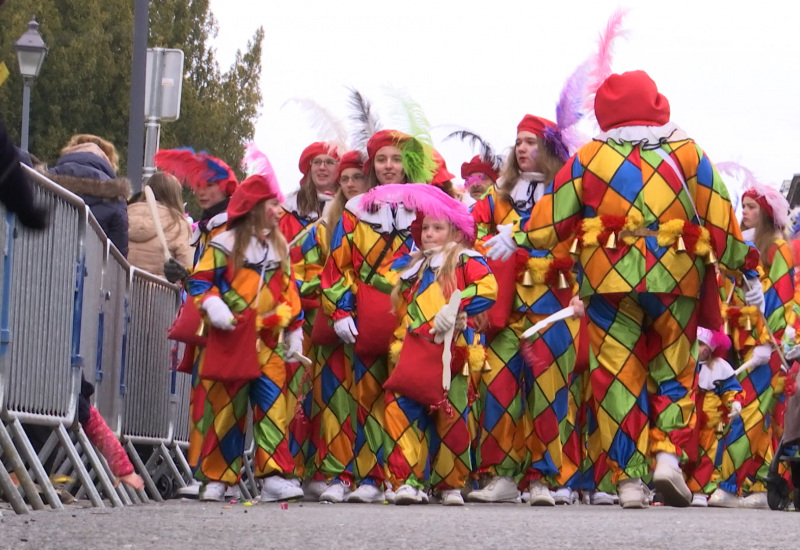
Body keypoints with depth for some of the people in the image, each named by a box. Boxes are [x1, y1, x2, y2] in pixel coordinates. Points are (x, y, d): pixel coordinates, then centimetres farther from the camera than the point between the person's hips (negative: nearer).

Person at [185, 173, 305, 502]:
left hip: (268, 342, 4)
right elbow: (199, 281, -3)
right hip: (231, 340, -4)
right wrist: (212, 305, -21)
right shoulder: (225, 245, 0)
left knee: (273, 408, -7)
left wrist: (295, 331, 17)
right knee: (227, 410, -1)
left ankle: (274, 477, -10)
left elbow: (288, 292, 21)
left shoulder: (279, 248, 17)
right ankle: (215, 480, 5)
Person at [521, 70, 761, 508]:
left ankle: (630, 479, 1)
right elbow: (721, 224, 5)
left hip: (609, 278, 0)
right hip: (675, 278, 0)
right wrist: (745, 270, 14)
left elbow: (546, 226, 5)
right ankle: (668, 453, -5)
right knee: (673, 371, 14)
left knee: (618, 374, 4)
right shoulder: (689, 155, 7)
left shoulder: (589, 158, 6)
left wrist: (519, 239, 23)